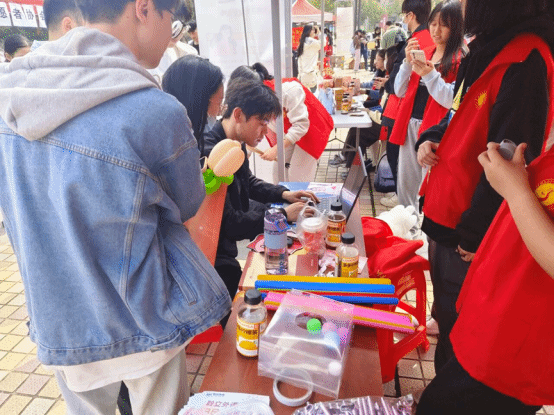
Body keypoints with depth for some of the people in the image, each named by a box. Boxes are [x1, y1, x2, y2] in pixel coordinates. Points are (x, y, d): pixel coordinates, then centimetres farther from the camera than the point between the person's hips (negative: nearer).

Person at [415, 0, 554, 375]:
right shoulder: (490, 51, 11)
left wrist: (474, 233, -18)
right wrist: (431, 138, 0)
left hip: (469, 235, -9)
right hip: (444, 217, 10)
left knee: (457, 333, 8)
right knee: (445, 315, 27)